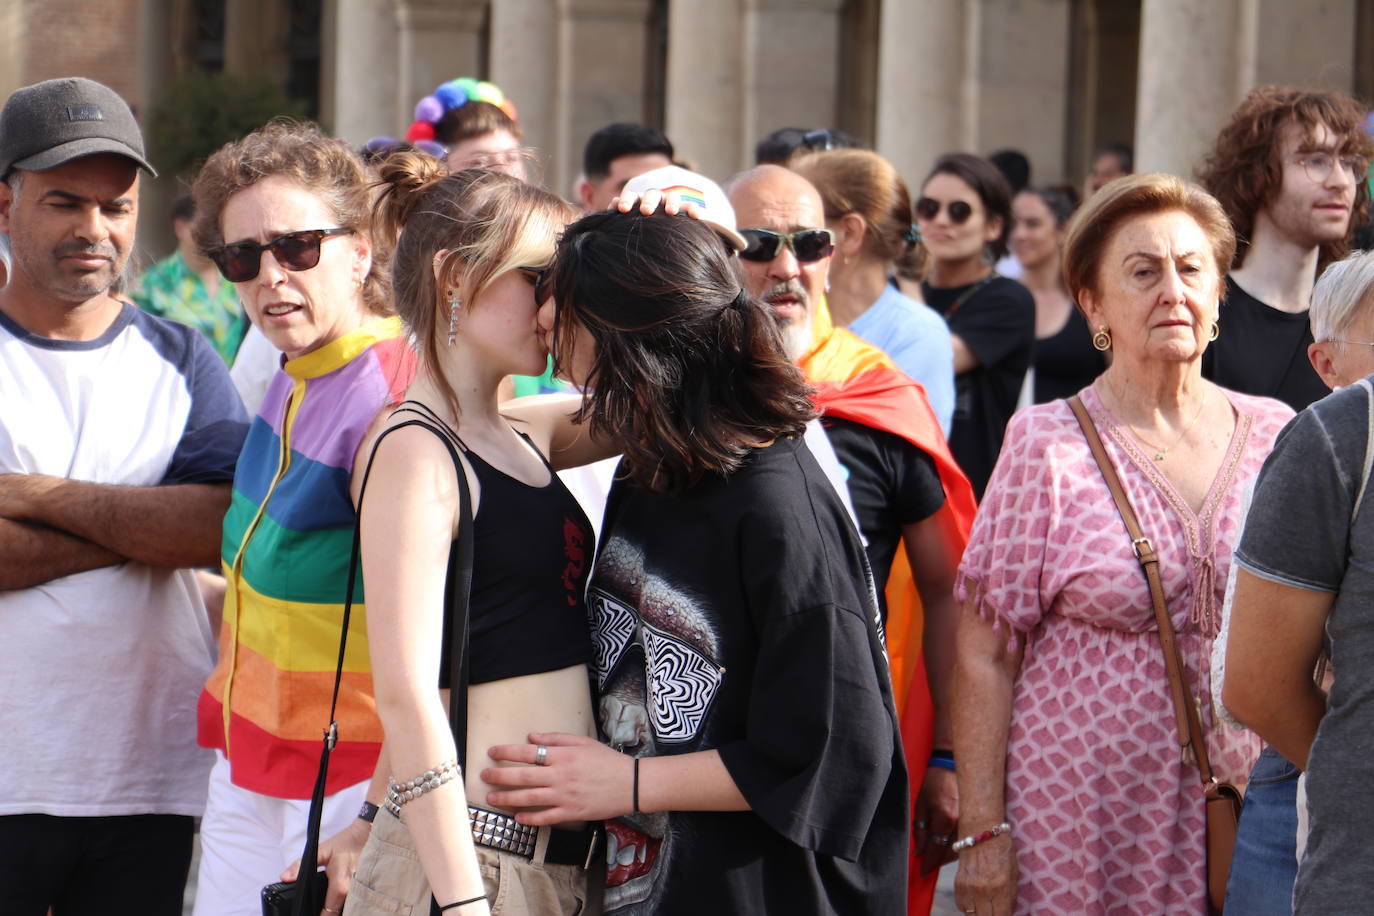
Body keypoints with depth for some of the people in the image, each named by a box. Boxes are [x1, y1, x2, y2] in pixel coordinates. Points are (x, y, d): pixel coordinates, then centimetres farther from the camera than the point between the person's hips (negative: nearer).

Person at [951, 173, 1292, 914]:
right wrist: (981, 832, -8)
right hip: (1082, 822, -3)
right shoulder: (1047, 445, -3)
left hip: (1246, 819, 3)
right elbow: (985, 655, -4)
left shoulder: (1275, 436, 6)